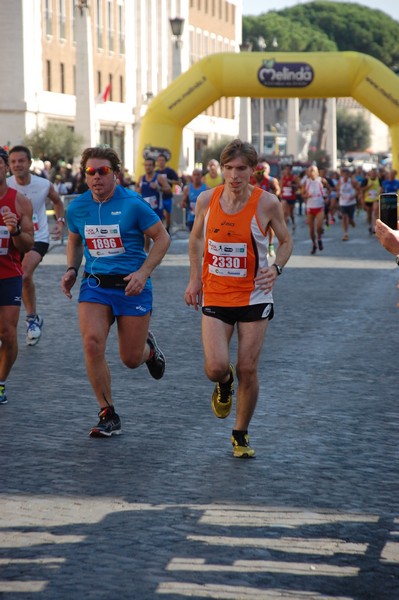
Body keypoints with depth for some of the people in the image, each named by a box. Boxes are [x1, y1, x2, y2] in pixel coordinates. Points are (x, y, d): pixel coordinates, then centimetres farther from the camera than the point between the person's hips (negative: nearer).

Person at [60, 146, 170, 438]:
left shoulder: (133, 203, -12)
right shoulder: (77, 207, 1)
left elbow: (162, 237, -5)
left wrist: (143, 272, -16)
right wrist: (72, 270, 3)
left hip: (131, 285, -3)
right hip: (95, 284, 3)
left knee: (131, 359, 3)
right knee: (92, 343, -20)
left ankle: (149, 347, 44)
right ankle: (108, 416, -6)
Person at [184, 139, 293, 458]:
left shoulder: (267, 203, -10)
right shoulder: (207, 199, -4)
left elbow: (286, 241, 4)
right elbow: (196, 238, 14)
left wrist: (276, 268, -15)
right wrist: (194, 278, 8)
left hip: (254, 296, -1)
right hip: (215, 296, 1)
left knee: (248, 369, 0)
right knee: (216, 367, -12)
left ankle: (241, 434, 21)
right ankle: (224, 384, 27)